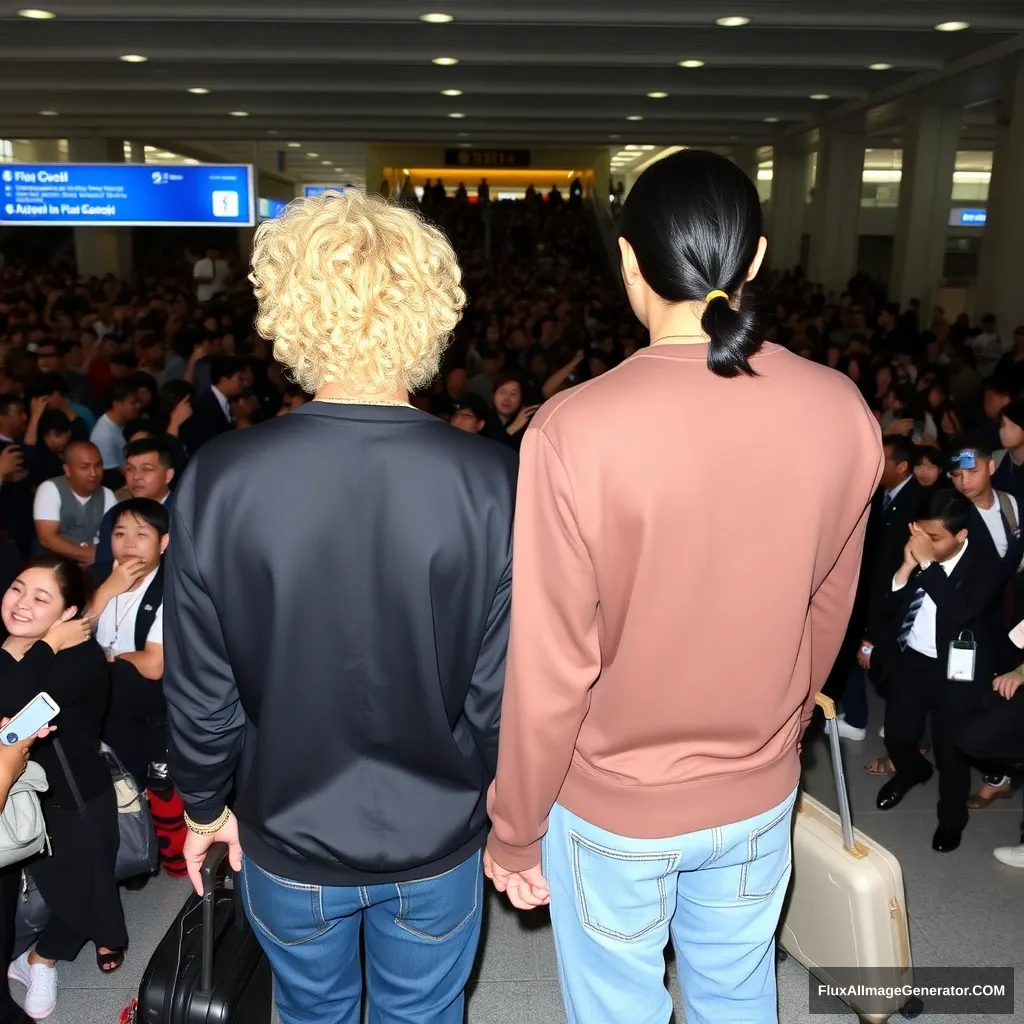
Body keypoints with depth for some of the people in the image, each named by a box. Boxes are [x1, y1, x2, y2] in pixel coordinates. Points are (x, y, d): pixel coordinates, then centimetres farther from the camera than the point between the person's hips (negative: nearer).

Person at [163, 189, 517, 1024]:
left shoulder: (219, 481, -21)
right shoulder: (491, 484, -23)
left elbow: (200, 688, -12)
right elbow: (504, 690, -16)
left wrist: (206, 805, 7)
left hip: (289, 838, 1)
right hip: (438, 838, 0)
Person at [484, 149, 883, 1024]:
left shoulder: (575, 429, -26)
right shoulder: (842, 414, -12)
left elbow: (549, 668, -20)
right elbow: (824, 615, 1)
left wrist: (516, 830, -3)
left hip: (612, 804, -3)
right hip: (760, 796, 4)